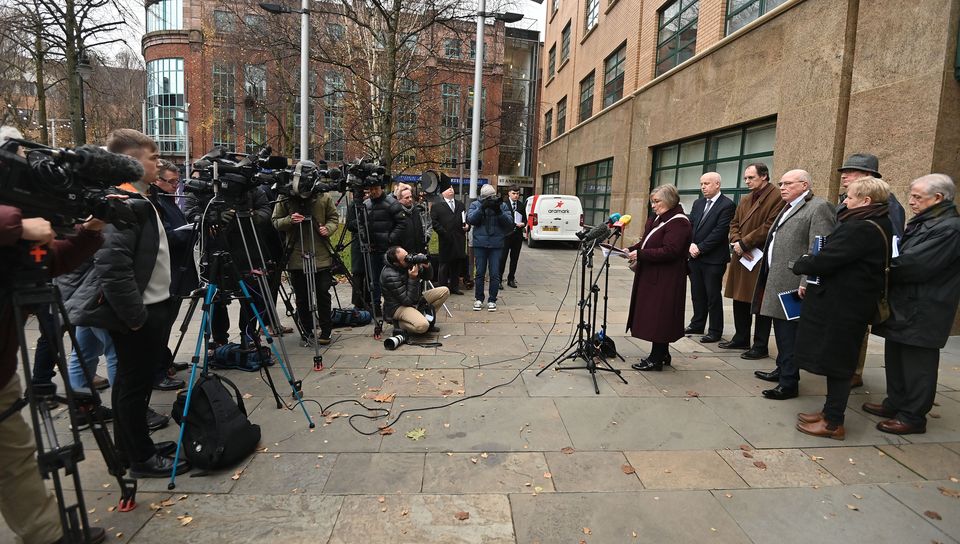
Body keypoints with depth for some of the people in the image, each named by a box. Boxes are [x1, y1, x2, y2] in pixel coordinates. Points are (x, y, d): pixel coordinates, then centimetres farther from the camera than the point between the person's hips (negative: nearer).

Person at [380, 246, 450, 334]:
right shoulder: (390, 275, -29)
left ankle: (426, 315, 3)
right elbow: (409, 301, -25)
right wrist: (413, 279, -30)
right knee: (422, 326, -34)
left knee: (445, 291, 0)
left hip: (414, 298, 8)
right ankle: (399, 323, -5)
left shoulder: (409, 261, -7)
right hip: (398, 306, -8)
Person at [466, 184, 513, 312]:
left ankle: (492, 300, 11)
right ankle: (479, 299, 17)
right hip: (480, 244, 0)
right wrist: (482, 208, -21)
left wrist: (499, 212, -19)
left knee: (495, 274, 1)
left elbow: (510, 223, -4)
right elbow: (470, 219, -11)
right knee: (480, 272, 6)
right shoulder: (475, 205, 4)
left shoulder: (502, 206, 4)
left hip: (496, 245, 0)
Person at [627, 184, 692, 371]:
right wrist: (631, 249, 2)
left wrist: (640, 254, -22)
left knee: (659, 316, -2)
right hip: (650, 276, 9)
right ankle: (661, 355, 28)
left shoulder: (678, 223, -15)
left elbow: (669, 251, -23)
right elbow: (646, 243, 19)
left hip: (665, 280, -9)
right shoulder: (657, 219, 13)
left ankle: (656, 359, 9)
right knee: (652, 315, 15)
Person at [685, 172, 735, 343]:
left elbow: (719, 231, -15)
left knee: (713, 296, 1)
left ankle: (715, 331, 11)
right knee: (697, 294, 15)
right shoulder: (698, 203, 14)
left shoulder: (727, 205, -9)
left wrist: (700, 248, -14)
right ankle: (697, 325, 27)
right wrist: (691, 245, -6)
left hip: (713, 259, -6)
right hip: (695, 257, 7)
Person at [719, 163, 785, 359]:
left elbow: (769, 227, -18)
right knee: (740, 300, 14)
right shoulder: (745, 200, 17)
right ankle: (741, 339, 28)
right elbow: (734, 224, 14)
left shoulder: (776, 199, -10)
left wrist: (744, 243, -15)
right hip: (741, 258, 8)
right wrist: (737, 243, -5)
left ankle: (760, 346, 10)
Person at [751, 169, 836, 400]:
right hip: (777, 282, 9)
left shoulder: (819, 208, -10)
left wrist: (806, 284, -23)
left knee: (789, 335, -3)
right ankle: (782, 370, 33)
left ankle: (788, 383, 7)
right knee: (782, 332, 19)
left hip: (793, 286, -9)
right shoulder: (788, 208, 20)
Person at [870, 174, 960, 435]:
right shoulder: (922, 223, 13)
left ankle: (913, 416, 14)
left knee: (917, 365, 3)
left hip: (921, 313, -9)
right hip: (902, 308, 9)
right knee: (896, 359, 18)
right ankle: (895, 404, 32)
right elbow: (903, 258, 13)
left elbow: (915, 265, -23)